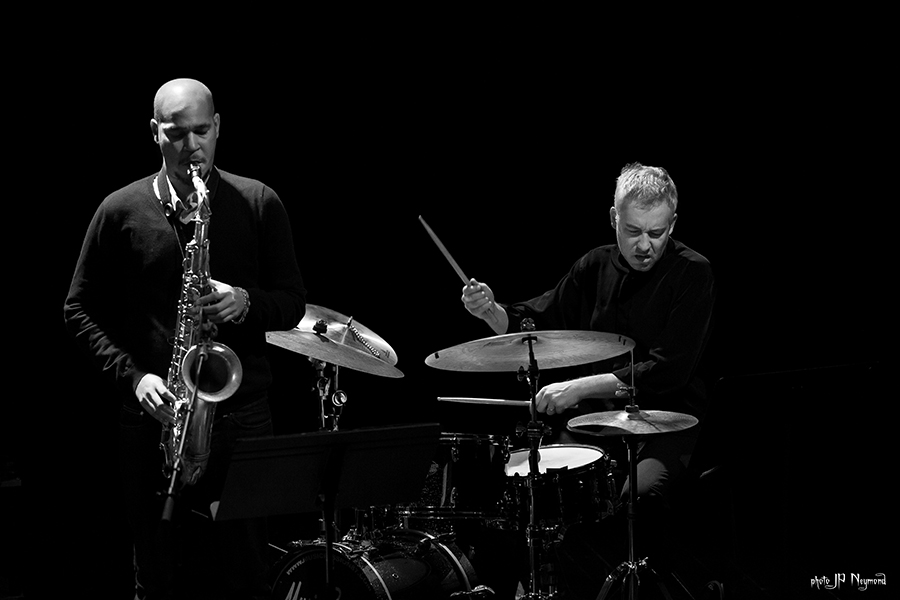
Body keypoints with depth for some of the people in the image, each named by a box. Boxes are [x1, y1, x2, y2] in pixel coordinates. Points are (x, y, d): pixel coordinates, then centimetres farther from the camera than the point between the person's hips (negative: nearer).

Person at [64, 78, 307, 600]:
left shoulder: (260, 205, 4)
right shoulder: (122, 211, 4)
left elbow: (294, 302, 7)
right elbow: (80, 310, 6)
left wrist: (246, 302, -14)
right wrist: (132, 376, -8)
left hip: (241, 414, 0)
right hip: (152, 417, 0)